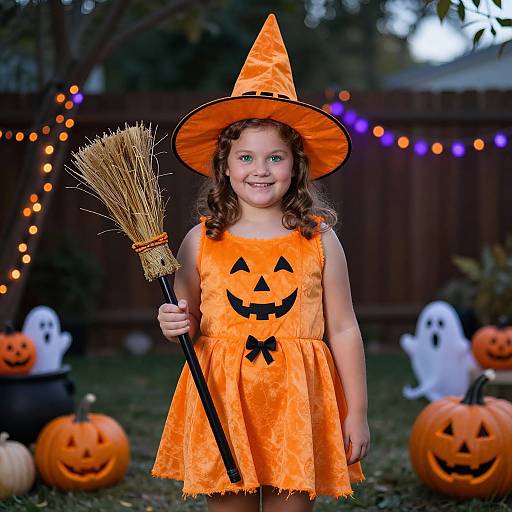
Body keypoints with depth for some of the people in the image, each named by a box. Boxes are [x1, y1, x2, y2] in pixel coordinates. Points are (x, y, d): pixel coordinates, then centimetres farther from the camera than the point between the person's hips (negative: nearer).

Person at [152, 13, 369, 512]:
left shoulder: (319, 240, 1)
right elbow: (187, 326, 12)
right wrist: (174, 326, -12)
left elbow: (343, 330, 4)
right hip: (221, 401, 1)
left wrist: (356, 414, 4)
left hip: (295, 401, 0)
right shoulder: (201, 241, 2)